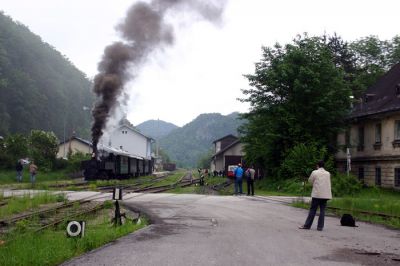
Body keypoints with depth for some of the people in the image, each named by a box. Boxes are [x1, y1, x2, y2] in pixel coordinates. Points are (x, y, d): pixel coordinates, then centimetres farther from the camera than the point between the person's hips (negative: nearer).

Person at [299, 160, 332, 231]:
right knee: (322, 210, 4)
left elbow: (310, 180, 7)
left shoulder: (315, 172, -4)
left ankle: (307, 225, 5)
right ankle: (320, 226, 2)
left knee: (312, 210, 1)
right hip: (325, 195, 3)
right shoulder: (328, 173, 8)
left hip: (316, 194, -3)